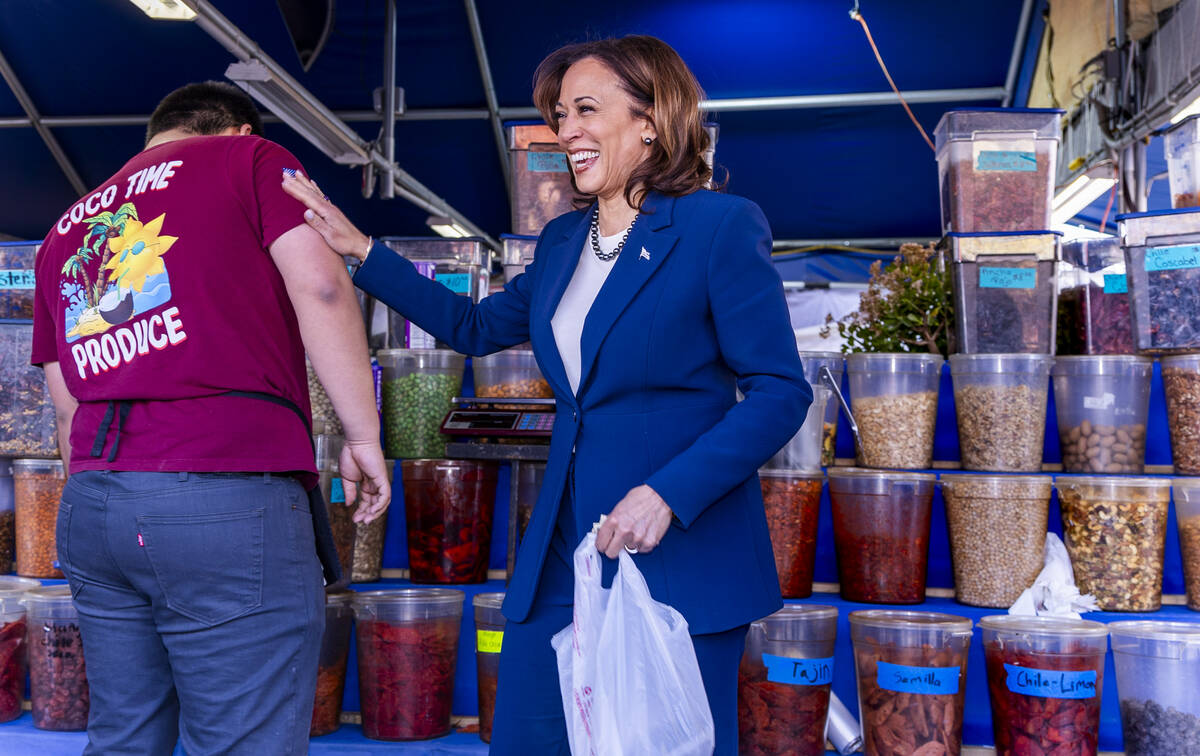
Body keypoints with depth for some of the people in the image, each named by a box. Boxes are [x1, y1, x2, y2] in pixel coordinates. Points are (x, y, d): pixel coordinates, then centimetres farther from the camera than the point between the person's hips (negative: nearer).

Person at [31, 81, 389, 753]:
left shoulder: (66, 229, 24)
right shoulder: (250, 158, 7)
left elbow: (68, 407, 24)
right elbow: (320, 283, -8)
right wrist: (364, 436, -5)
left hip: (89, 499, 7)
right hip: (227, 496, -7)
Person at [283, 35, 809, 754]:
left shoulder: (722, 226, -8)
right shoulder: (563, 241, 12)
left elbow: (781, 392, -11)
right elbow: (478, 327, 26)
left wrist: (668, 494, -21)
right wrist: (361, 251, 19)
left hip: (684, 557, -6)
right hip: (564, 553, 6)